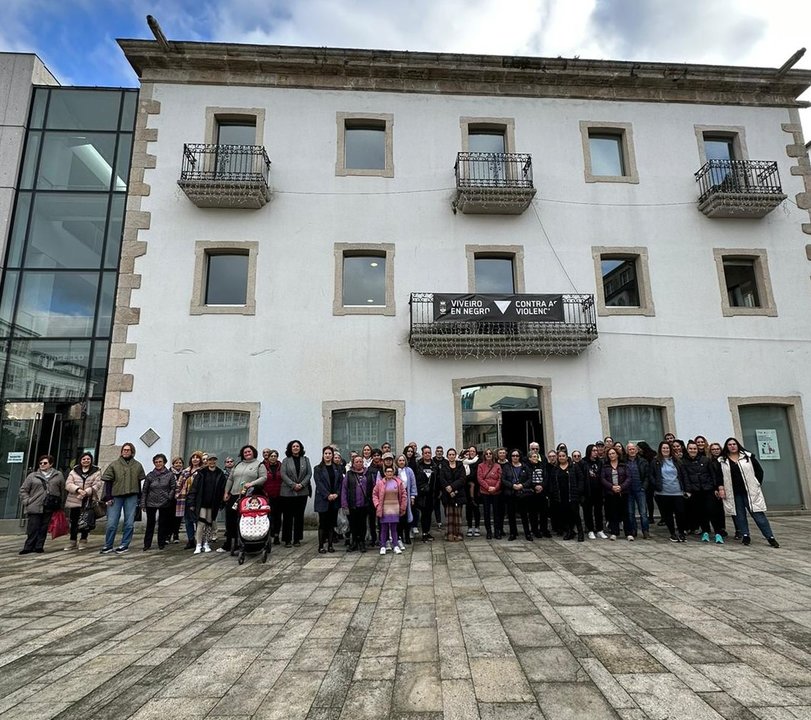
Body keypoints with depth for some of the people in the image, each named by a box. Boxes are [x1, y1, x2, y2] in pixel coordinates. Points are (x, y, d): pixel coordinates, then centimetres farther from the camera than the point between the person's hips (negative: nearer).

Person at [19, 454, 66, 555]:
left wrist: (59, 503, 6)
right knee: (33, 527, -5)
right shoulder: (32, 476, 9)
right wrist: (27, 501, -1)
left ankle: (39, 547, 11)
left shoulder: (58, 475, 11)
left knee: (44, 528, 3)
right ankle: (29, 547, 4)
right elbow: (23, 490, 12)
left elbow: (62, 490, 13)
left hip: (50, 508, 1)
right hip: (35, 507, 0)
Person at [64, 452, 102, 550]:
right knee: (74, 522, 6)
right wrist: (78, 489, -19)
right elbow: (68, 484, -1)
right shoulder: (74, 472, 10)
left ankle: (83, 540, 15)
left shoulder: (96, 472, 4)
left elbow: (97, 485, -6)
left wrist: (86, 492, -21)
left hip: (89, 501, -1)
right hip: (75, 500, 2)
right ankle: (73, 542, 17)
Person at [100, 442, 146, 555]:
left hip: (131, 497, 1)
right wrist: (108, 497, -6)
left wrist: (138, 497, 6)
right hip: (116, 496, -1)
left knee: (129, 523, 3)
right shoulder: (114, 464, 3)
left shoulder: (138, 465, 8)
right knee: (111, 523, 1)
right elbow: (108, 481, 2)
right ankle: (108, 546, 16)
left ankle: (125, 545, 13)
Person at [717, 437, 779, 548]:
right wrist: (721, 488, -6)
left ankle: (770, 537, 5)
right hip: (733, 493, 1)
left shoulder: (748, 456, 3)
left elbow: (759, 471, 7)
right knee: (740, 516, 5)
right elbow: (718, 476, 3)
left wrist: (757, 484, 2)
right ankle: (745, 536, 14)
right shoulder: (721, 461, 3)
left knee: (758, 514, -1)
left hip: (750, 491, -1)